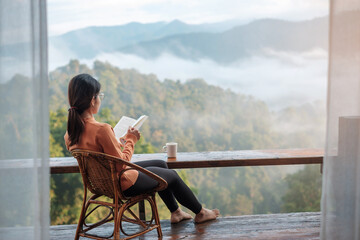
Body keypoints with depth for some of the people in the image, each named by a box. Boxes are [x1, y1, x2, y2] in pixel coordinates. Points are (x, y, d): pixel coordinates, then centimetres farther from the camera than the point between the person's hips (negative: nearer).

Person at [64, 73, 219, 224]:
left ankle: (175, 212, 42)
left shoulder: (70, 131, -8)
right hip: (122, 184, -9)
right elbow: (121, 164, -27)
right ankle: (200, 213, 39)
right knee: (172, 175, 15)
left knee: (161, 164, 27)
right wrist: (130, 140, -14)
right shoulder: (101, 130, -35)